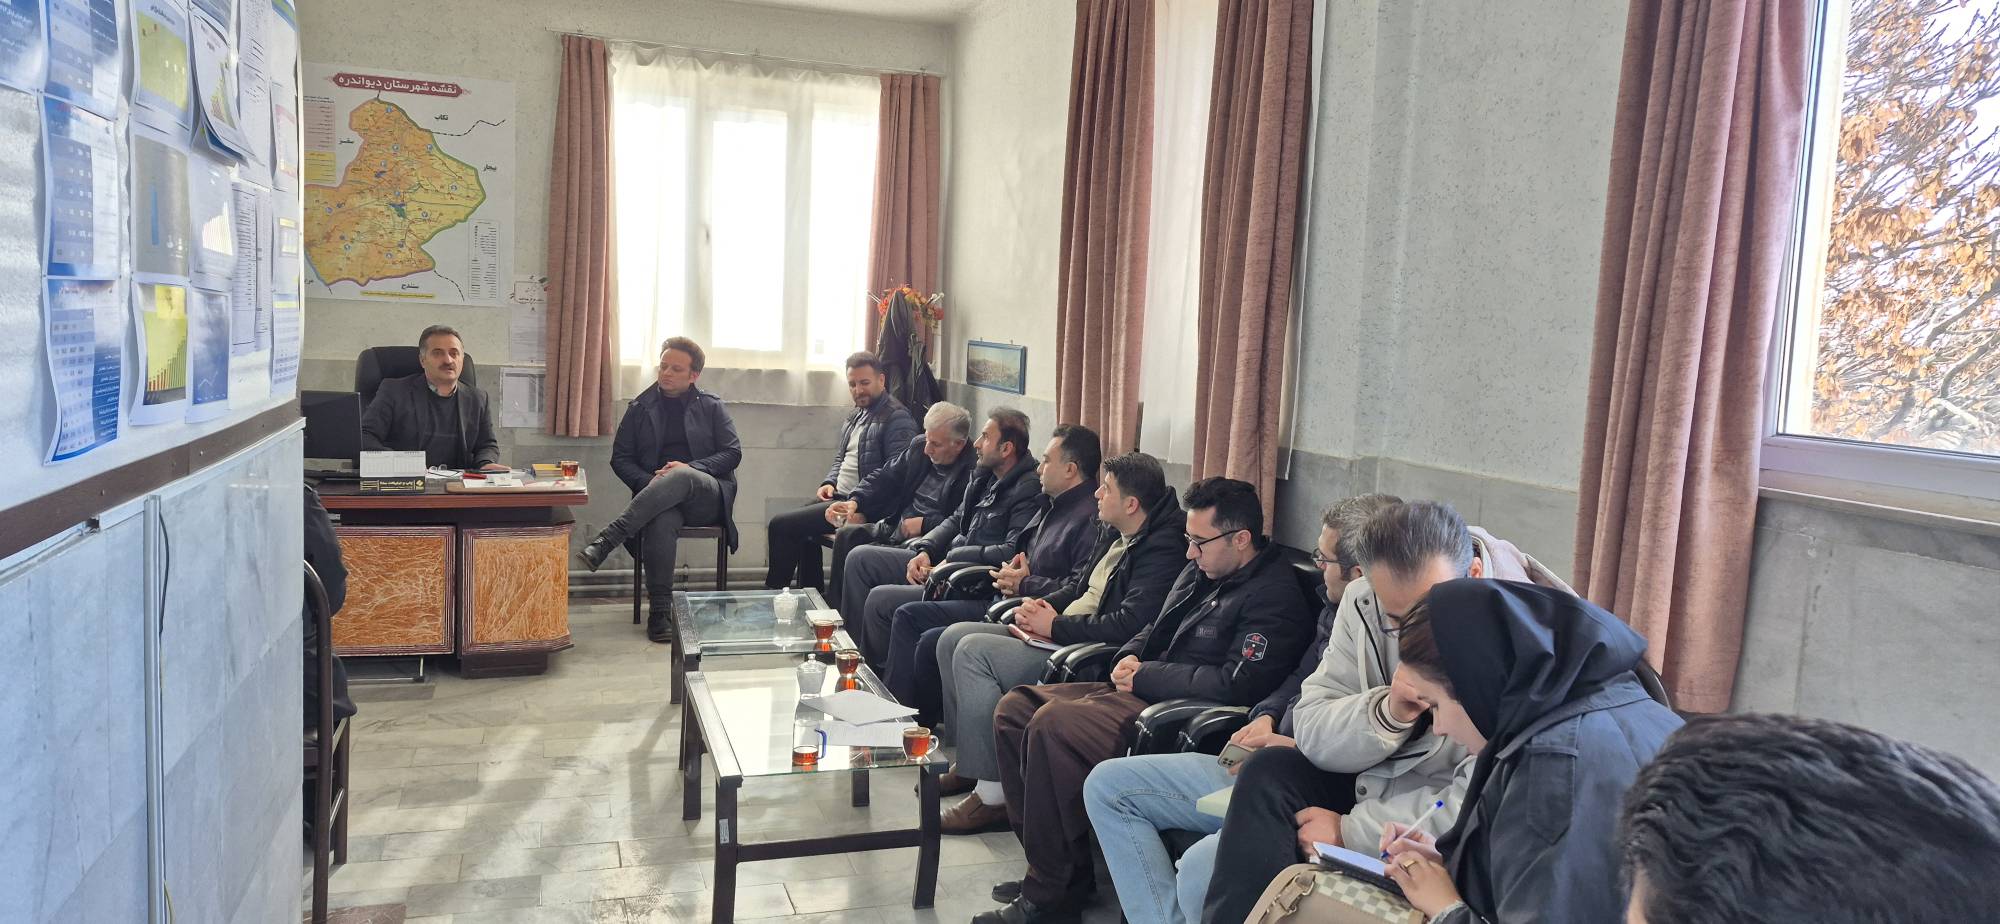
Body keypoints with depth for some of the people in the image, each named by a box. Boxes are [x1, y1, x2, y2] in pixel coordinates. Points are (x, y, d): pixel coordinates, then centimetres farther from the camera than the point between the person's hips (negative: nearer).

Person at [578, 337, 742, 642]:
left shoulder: (712, 407, 14)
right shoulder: (639, 408, 16)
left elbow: (733, 453, 4)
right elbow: (620, 458, 12)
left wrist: (689, 467, -13)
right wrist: (648, 482, -9)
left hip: (707, 496, -1)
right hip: (657, 496, 1)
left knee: (681, 477, -39)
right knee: (662, 521, -38)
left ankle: (607, 539, -43)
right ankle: (659, 611, -33)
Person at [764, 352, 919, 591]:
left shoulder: (897, 418, -13)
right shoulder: (857, 415, 17)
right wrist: (830, 482, 6)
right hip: (839, 496, 10)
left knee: (780, 526, -12)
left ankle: (773, 594, 6)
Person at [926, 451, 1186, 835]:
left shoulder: (1162, 550, -18)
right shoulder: (1113, 533, 12)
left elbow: (1129, 625, -28)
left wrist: (1054, 625, -17)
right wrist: (1041, 604, 3)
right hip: (1055, 635, 11)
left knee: (974, 651, -23)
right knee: (953, 638, 5)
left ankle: (992, 794, -18)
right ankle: (967, 762, 12)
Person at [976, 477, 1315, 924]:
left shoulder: (1276, 596, -13)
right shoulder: (1201, 571, 15)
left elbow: (1237, 685, -22)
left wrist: (1144, 677, -13)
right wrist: (1128, 659, 3)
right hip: (1143, 694, 10)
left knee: (1053, 723, -28)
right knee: (1015, 708, 1)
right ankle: (1046, 865, 3)